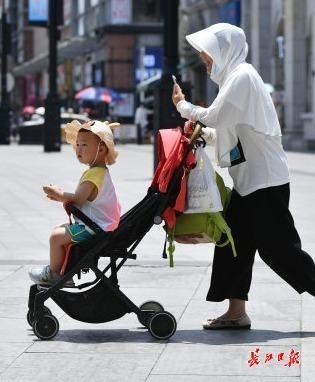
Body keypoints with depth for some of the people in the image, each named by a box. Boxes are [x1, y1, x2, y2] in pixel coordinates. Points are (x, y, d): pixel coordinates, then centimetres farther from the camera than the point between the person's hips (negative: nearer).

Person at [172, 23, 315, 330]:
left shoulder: (242, 76, -13)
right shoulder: (233, 77, 17)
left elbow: (215, 117, -17)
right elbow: (228, 128, 20)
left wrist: (184, 106, -1)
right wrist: (200, 133, 4)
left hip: (265, 179, -10)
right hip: (248, 178, 10)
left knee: (277, 247, -8)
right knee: (234, 242, 8)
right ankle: (236, 312, 12)